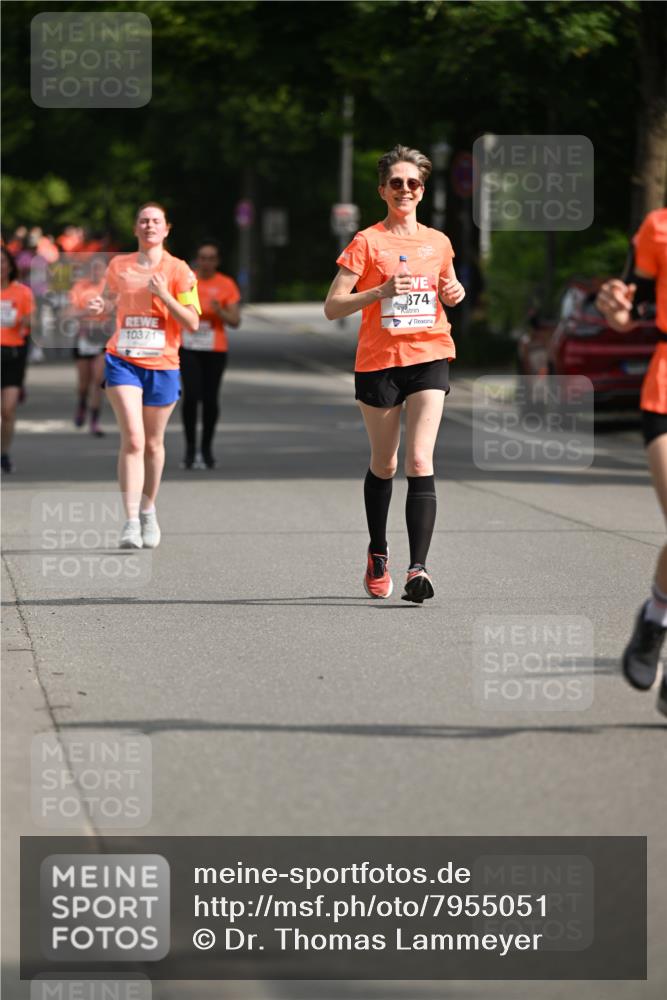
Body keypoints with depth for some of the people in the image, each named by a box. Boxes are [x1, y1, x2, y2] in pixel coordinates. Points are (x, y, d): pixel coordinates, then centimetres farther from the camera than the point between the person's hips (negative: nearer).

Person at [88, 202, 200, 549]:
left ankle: (148, 510, 32)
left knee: (153, 443, 10)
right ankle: (131, 521, -18)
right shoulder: (118, 266, 7)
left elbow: (193, 323, -5)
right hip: (123, 361, 0)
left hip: (162, 365, 0)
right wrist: (99, 307, -2)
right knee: (132, 439, -15)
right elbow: (109, 299, 21)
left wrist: (165, 295, -17)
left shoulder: (178, 270, -1)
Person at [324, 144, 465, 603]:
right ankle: (378, 553, 34)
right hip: (379, 361, -1)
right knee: (383, 465, 11)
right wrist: (381, 291, -20)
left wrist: (454, 293, 3)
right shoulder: (367, 242, -2)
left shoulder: (438, 242, 9)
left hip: (429, 358, 1)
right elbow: (332, 307, -7)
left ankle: (418, 568, -20)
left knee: (420, 462, -14)